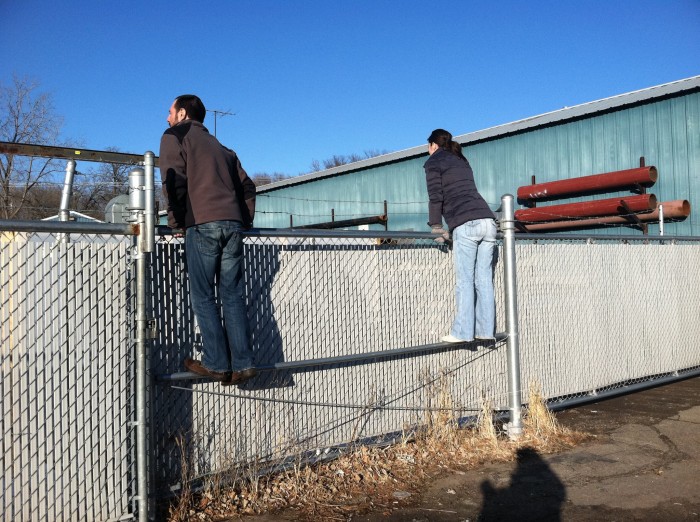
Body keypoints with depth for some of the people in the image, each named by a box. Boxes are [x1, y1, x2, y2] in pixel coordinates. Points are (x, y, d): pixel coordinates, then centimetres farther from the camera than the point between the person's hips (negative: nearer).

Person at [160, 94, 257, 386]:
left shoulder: (175, 136, 11)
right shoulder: (218, 145, 28)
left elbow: (174, 180, -4)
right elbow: (246, 185, 22)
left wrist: (176, 220, 4)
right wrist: (245, 220, 22)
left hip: (202, 224, -5)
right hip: (233, 225, 6)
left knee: (203, 297, 0)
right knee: (232, 295, 5)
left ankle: (217, 364, -2)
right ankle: (242, 364, 3)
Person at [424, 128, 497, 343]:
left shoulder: (434, 162, 8)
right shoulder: (461, 161, 29)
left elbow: (436, 197, -2)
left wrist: (436, 226, 4)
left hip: (466, 225, -7)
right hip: (487, 221, 7)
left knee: (465, 281, -8)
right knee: (484, 280, 5)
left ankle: (462, 332, -8)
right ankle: (486, 330, 5)